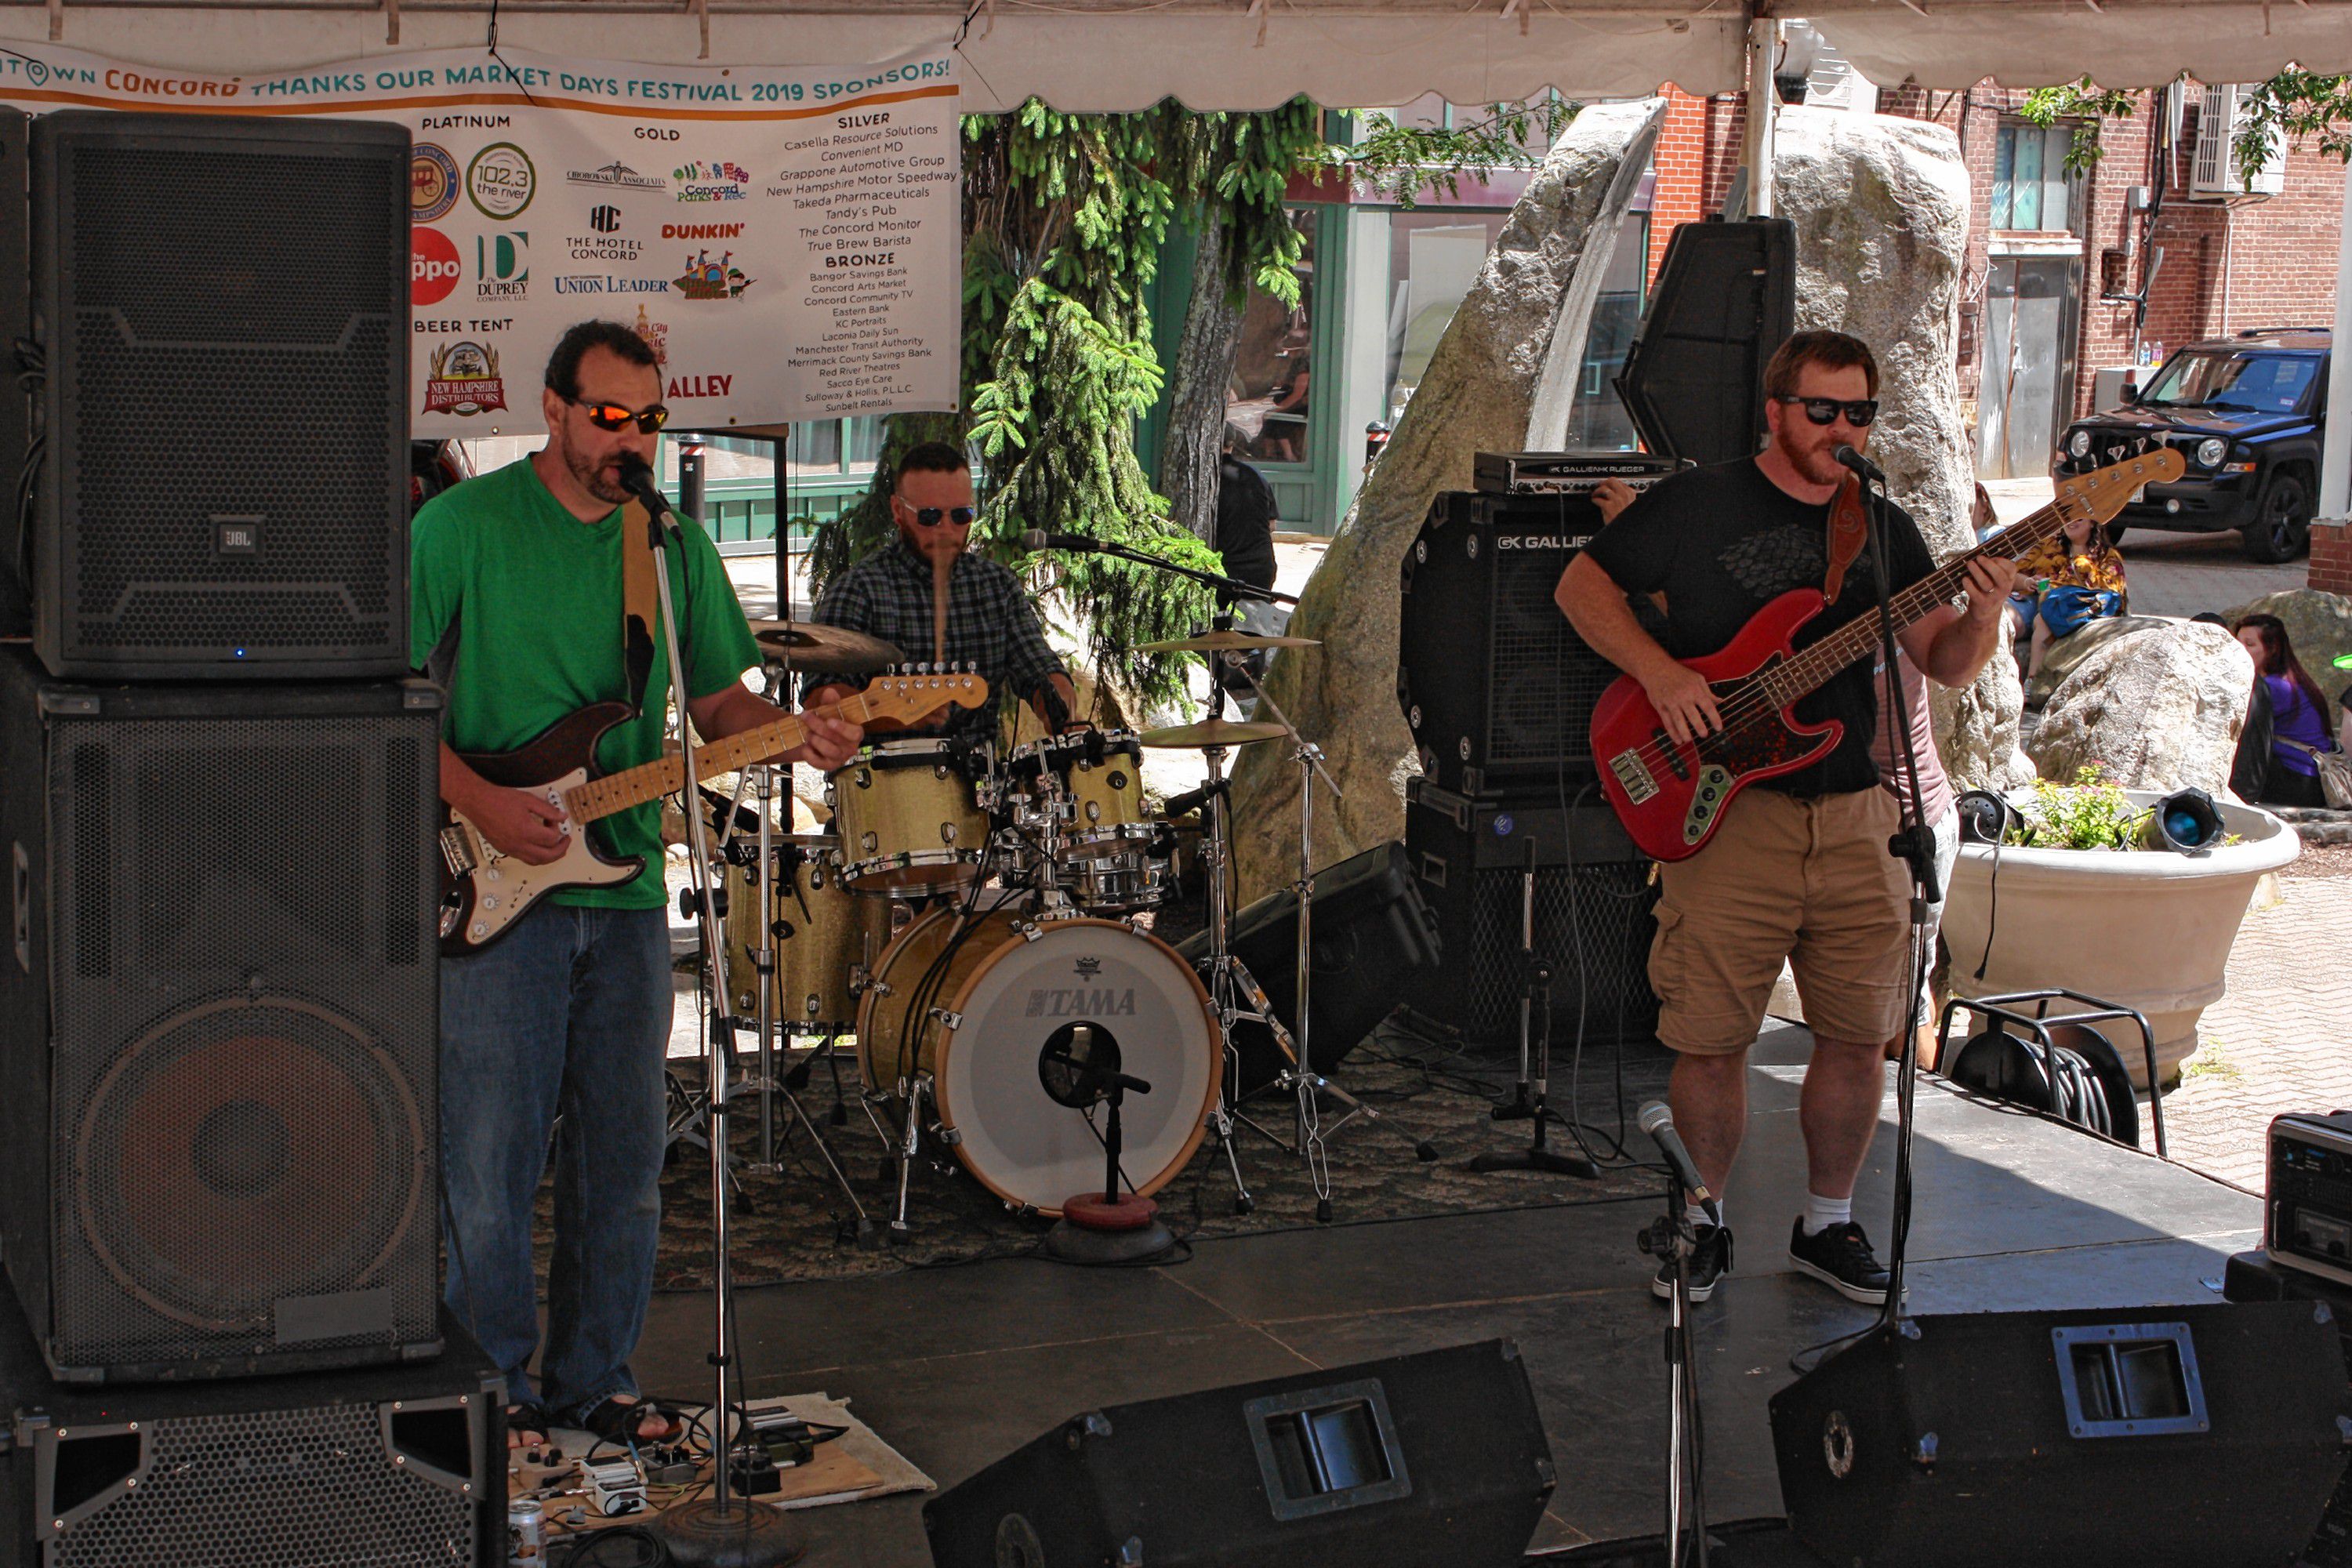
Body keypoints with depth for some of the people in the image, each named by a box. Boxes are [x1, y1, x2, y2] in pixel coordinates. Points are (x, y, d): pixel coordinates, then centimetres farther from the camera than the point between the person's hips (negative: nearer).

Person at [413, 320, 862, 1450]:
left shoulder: (675, 543, 10)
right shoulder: (465, 524, -5)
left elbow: (717, 698, 14)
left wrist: (795, 735, -6)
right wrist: (477, 800, -16)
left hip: (625, 893, 5)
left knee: (621, 1158, 11)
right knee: (490, 1162, 0)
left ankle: (594, 1379, 24)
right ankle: (496, 1388, 15)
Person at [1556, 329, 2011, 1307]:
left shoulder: (1886, 530, 12)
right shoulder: (1697, 504, 1)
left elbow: (1944, 665, 11)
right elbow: (1582, 586, 4)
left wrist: (1980, 621, -12)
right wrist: (1659, 673, -10)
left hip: (1854, 818, 4)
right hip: (1725, 813, -4)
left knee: (1859, 1036, 6)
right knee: (1709, 1039, -1)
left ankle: (1827, 1224, 24)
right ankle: (1704, 1225, 17)